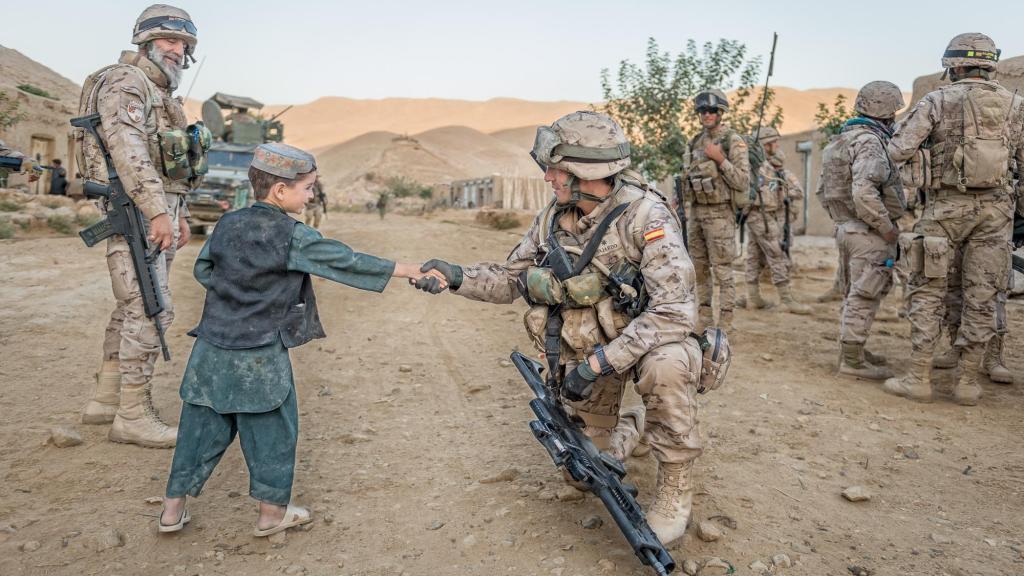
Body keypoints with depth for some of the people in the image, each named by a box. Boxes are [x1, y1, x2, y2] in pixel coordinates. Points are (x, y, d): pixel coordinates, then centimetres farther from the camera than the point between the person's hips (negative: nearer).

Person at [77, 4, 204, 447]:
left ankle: (106, 398, 23)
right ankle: (133, 416, -5)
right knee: (151, 310, -11)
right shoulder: (126, 82, -8)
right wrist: (157, 210, -29)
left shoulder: (159, 93, 22)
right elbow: (127, 149, -22)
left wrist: (179, 213, 24)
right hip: (136, 213, -10)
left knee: (133, 307, 13)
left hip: (158, 211, 10)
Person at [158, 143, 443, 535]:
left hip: (213, 348, 6)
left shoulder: (228, 224, 5)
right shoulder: (294, 237, -13)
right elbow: (346, 262, -10)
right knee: (273, 431, 9)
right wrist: (405, 270, -4)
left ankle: (173, 508, 25)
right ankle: (272, 512, 21)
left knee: (201, 427, 16)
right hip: (260, 358, -6)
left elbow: (203, 269, 14)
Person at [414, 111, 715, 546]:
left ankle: (676, 484, -16)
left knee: (666, 366, -40)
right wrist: (458, 277, -15)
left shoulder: (645, 216, -26)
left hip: (646, 339, -5)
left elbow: (674, 310, -33)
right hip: (584, 347, 5)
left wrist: (600, 362, -36)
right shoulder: (554, 218, -7)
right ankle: (639, 427, 45)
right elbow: (512, 279, 2)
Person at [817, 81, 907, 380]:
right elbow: (864, 193, -29)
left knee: (854, 294, 18)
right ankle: (852, 360, 1)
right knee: (864, 297, -3)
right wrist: (886, 228, -20)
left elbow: (823, 189, 18)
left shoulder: (839, 141, 13)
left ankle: (851, 351, 27)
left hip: (846, 230, 10)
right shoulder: (869, 142, -17)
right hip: (869, 235, -10)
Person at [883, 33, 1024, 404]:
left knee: (928, 292, 3)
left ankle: (918, 378, 2)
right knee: (981, 297, 6)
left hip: (948, 205, -3)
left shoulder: (937, 101, -1)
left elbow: (898, 151, -9)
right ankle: (968, 382, 10)